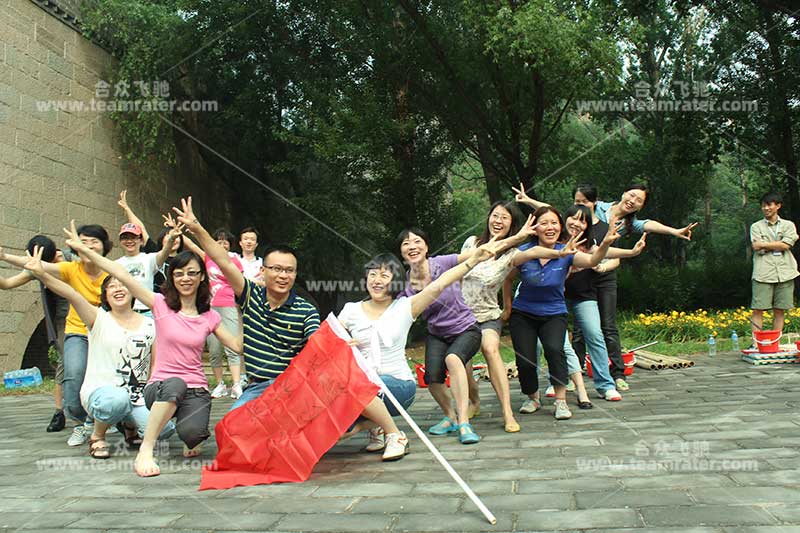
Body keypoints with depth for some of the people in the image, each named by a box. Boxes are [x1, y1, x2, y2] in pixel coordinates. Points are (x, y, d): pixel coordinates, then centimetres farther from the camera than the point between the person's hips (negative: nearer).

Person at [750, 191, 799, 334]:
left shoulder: (788, 225, 12)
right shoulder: (756, 226, 10)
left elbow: (786, 245, -5)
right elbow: (757, 248, -4)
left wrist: (764, 244, -4)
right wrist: (777, 245, -3)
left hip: (784, 273, 1)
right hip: (763, 274, -1)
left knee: (780, 310, 5)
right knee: (758, 310, -6)